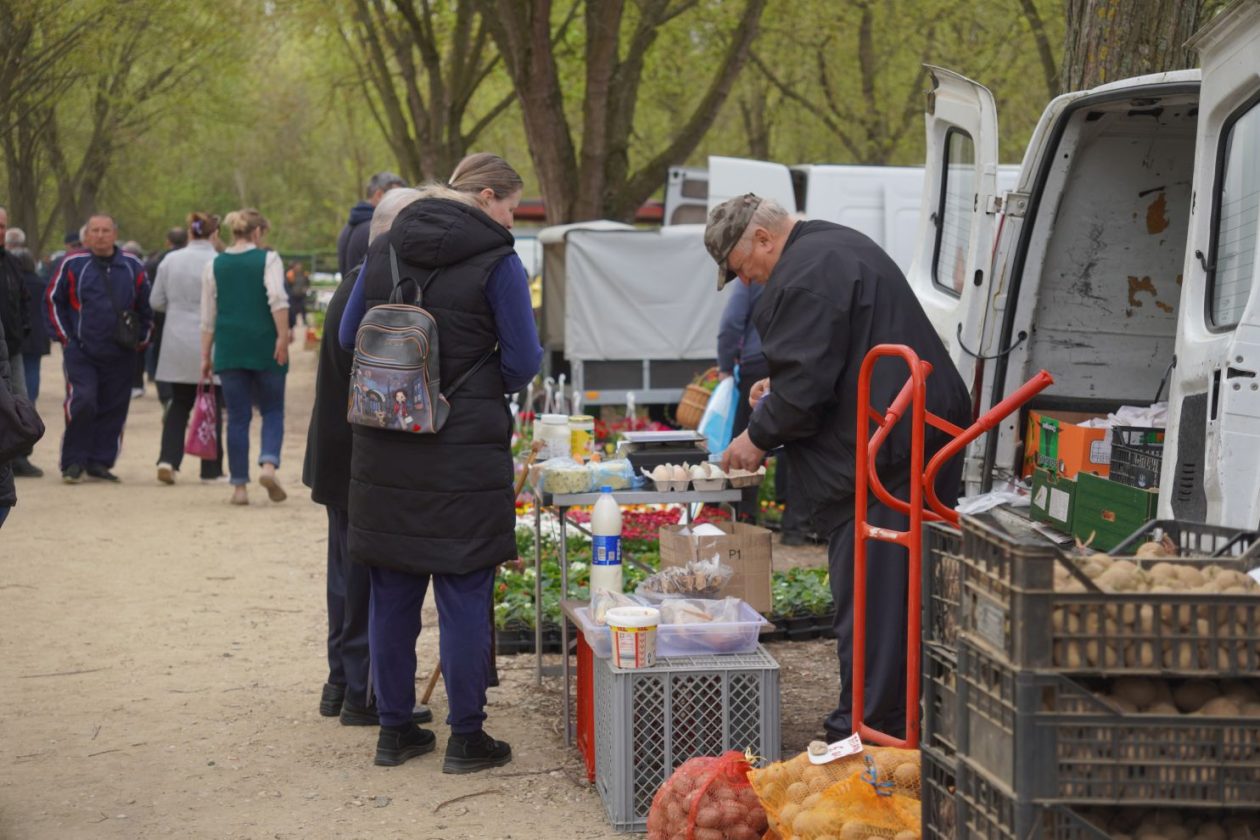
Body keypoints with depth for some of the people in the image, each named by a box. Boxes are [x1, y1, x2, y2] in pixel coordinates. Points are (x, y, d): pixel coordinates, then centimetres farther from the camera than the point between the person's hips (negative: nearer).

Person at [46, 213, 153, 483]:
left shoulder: (132, 266, 8)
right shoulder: (72, 264, 0)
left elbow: (146, 305, 18)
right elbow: (53, 300, 8)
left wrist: (143, 337, 13)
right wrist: (64, 336, 3)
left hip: (120, 355, 3)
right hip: (80, 352, -3)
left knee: (113, 410, 4)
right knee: (82, 403, -15)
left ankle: (100, 462, 15)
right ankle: (73, 463, -3)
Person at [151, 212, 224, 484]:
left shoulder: (169, 260, 2)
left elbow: (156, 302, 7)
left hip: (177, 343, 4)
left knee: (179, 403, 14)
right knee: (211, 406, 7)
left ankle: (168, 459, -3)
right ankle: (211, 470, 12)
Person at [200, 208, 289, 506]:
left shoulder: (214, 265, 9)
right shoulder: (268, 259, 0)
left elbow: (208, 316, 9)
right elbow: (277, 298, -15)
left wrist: (205, 356, 12)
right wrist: (283, 337, -15)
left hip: (229, 347, 2)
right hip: (264, 345, -2)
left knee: (238, 416, 6)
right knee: (272, 410, 9)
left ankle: (239, 486, 3)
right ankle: (269, 465, -15)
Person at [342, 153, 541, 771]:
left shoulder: (384, 250, 7)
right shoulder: (496, 262, -9)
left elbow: (348, 335, 14)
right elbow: (523, 360, -7)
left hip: (384, 450, 5)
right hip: (465, 452, -5)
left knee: (391, 593, 12)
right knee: (464, 593, 3)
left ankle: (394, 729, 21)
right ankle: (466, 737, 9)